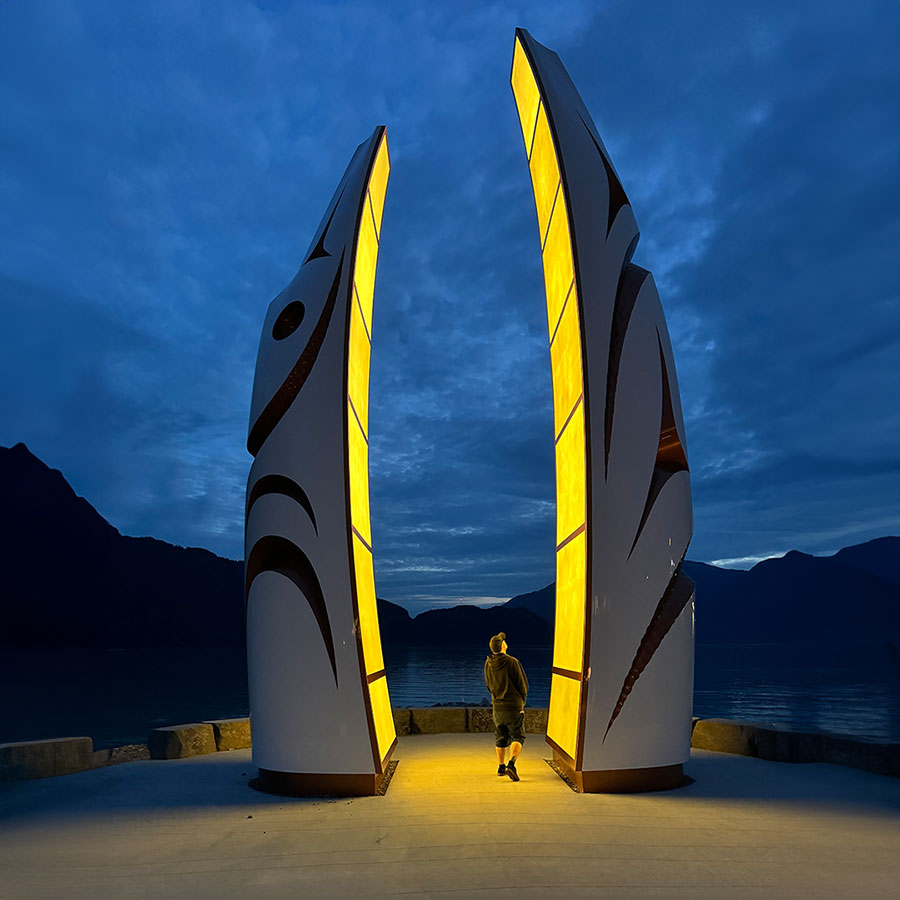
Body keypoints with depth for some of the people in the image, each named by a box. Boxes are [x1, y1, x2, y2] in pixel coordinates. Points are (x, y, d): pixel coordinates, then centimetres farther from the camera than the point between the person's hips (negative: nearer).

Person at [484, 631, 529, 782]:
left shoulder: (488, 664, 0)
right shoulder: (512, 662, -15)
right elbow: (523, 684, -9)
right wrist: (522, 700, 10)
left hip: (497, 706, 5)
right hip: (514, 706, -5)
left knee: (501, 738, 19)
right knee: (518, 737, 2)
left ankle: (501, 766, 23)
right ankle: (511, 764, -16)